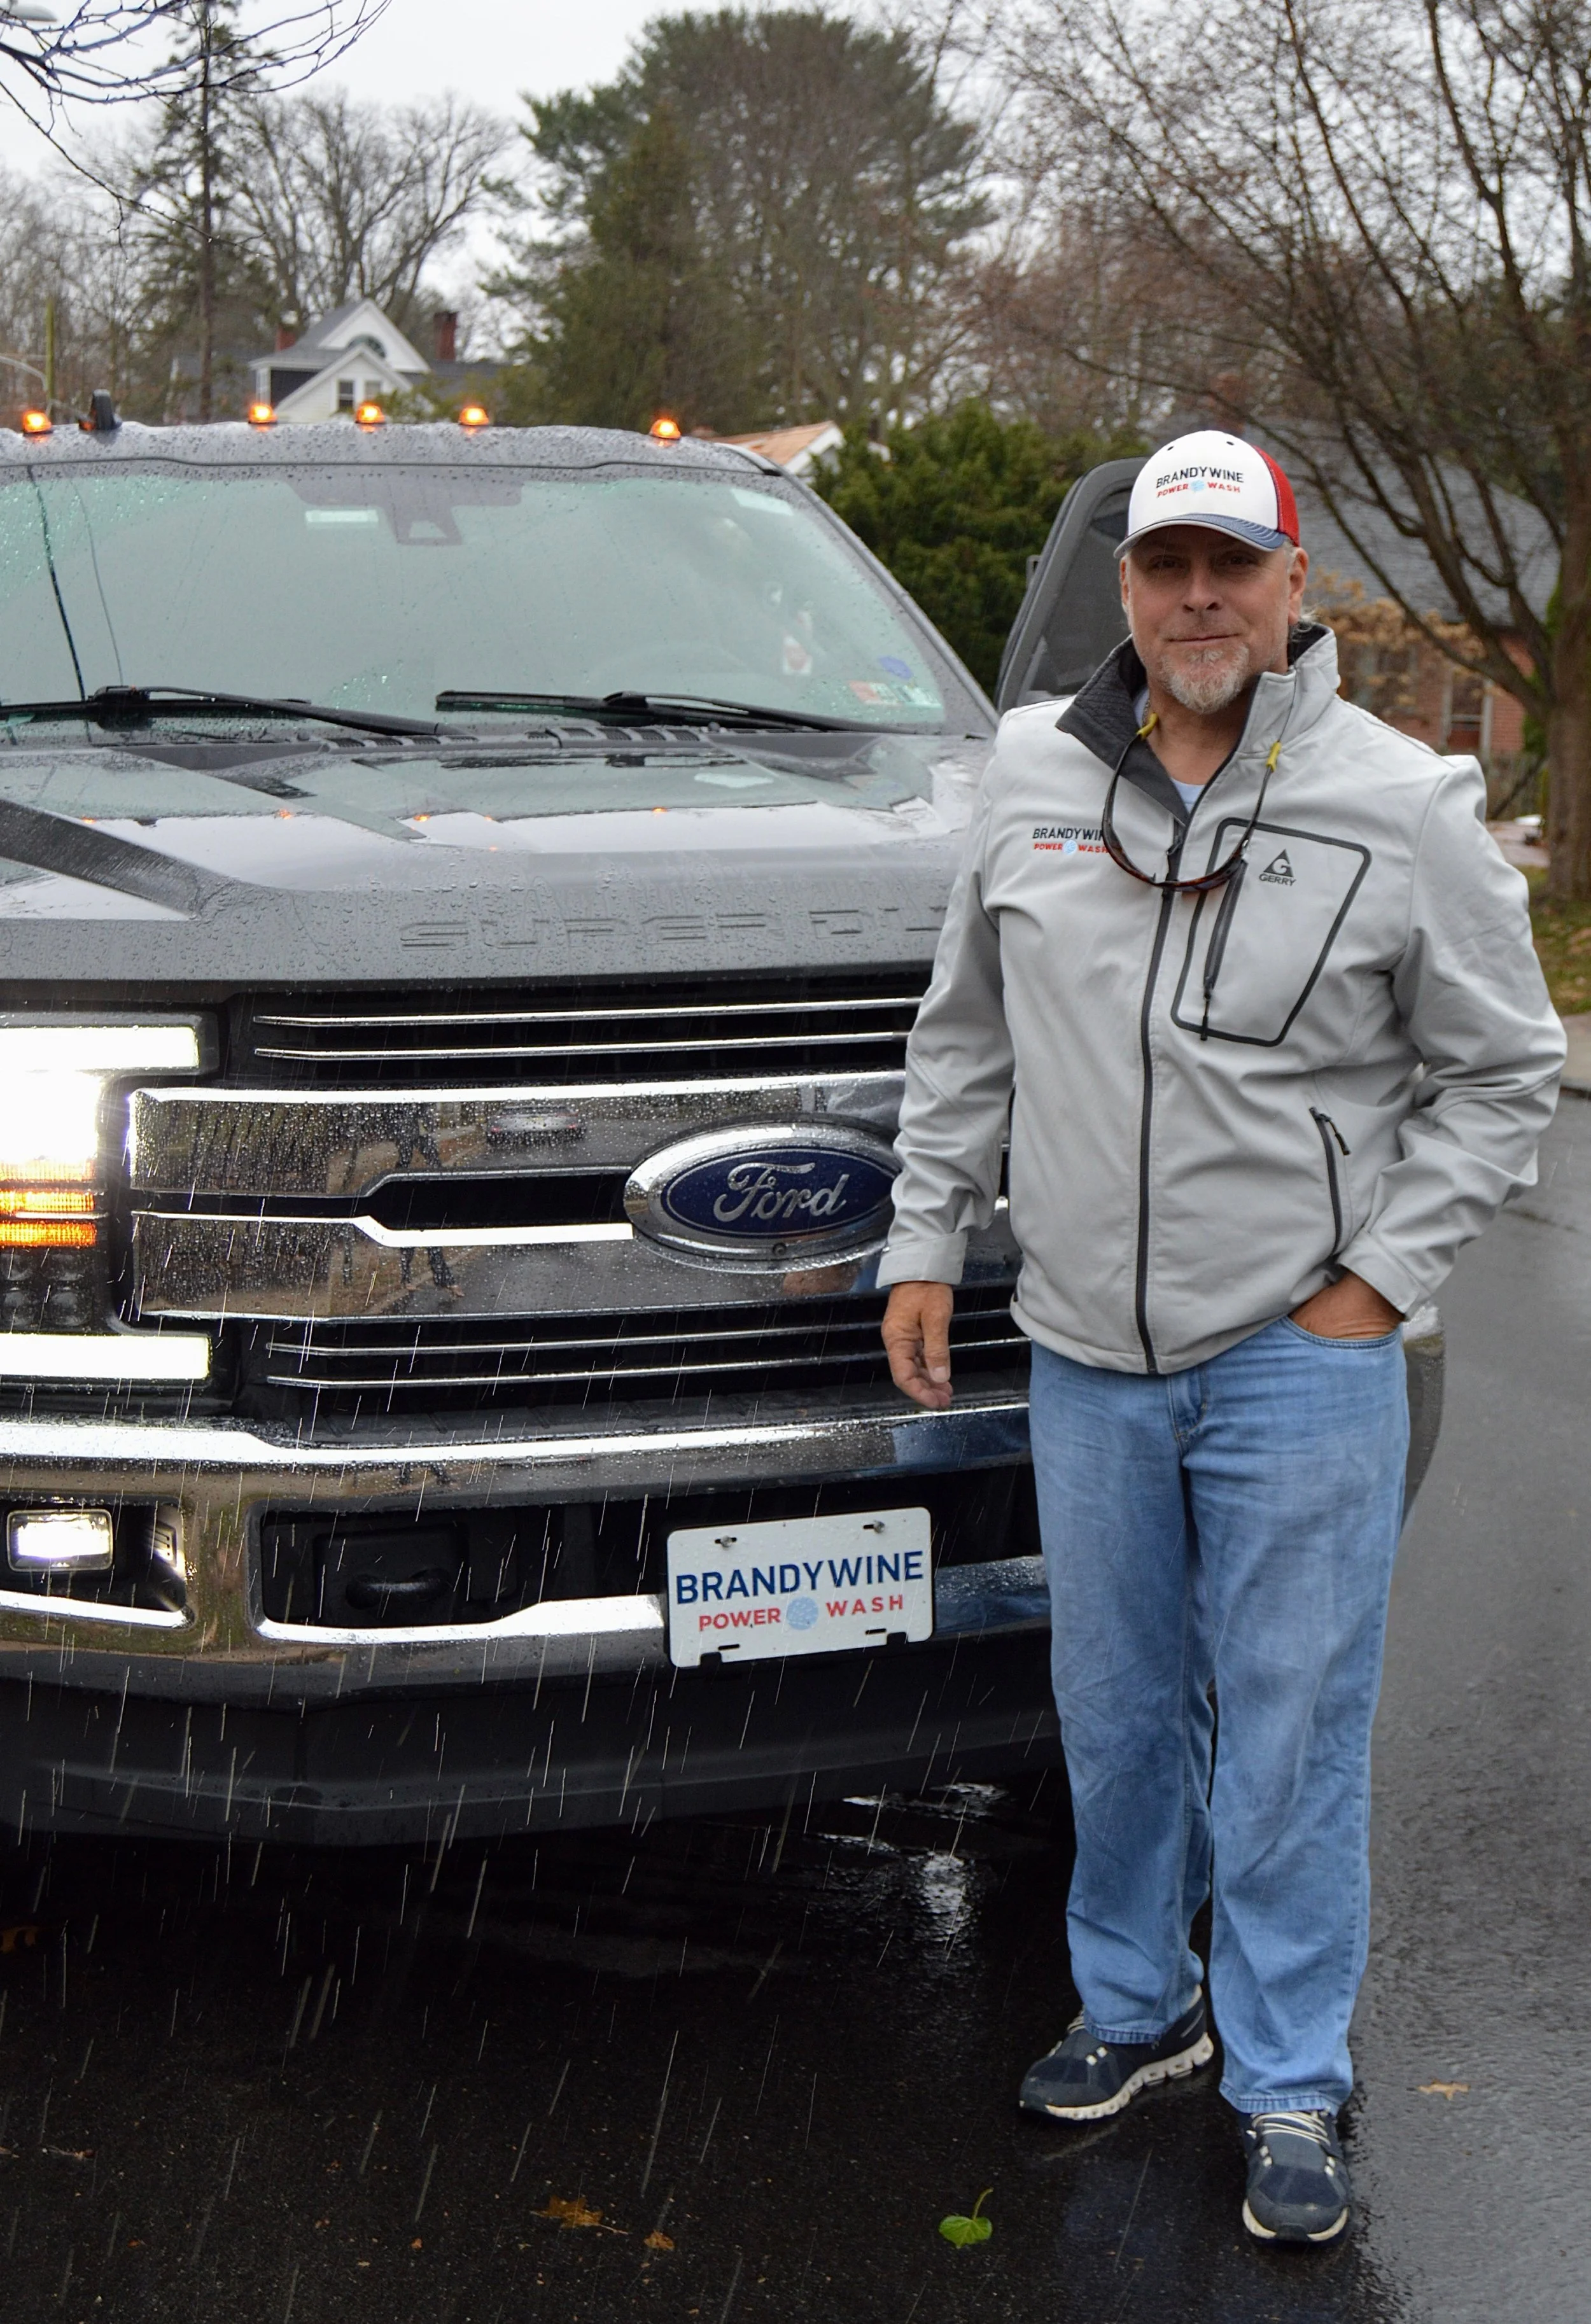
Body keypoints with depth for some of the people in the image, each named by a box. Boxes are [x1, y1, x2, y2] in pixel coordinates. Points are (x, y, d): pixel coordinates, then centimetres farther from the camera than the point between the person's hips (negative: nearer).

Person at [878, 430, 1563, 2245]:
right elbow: (964, 1038, 15)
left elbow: (1503, 1070, 0)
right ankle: (1136, 2006, 36)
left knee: (1290, 1735, 2)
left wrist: (1378, 1281, -7)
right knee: (1115, 1716, 15)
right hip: (1086, 1350, 4)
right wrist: (926, 1242, 11)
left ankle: (1293, 2090, 16)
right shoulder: (1031, 778, 5)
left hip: (1300, 1360, -3)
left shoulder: (1399, 809, -6)